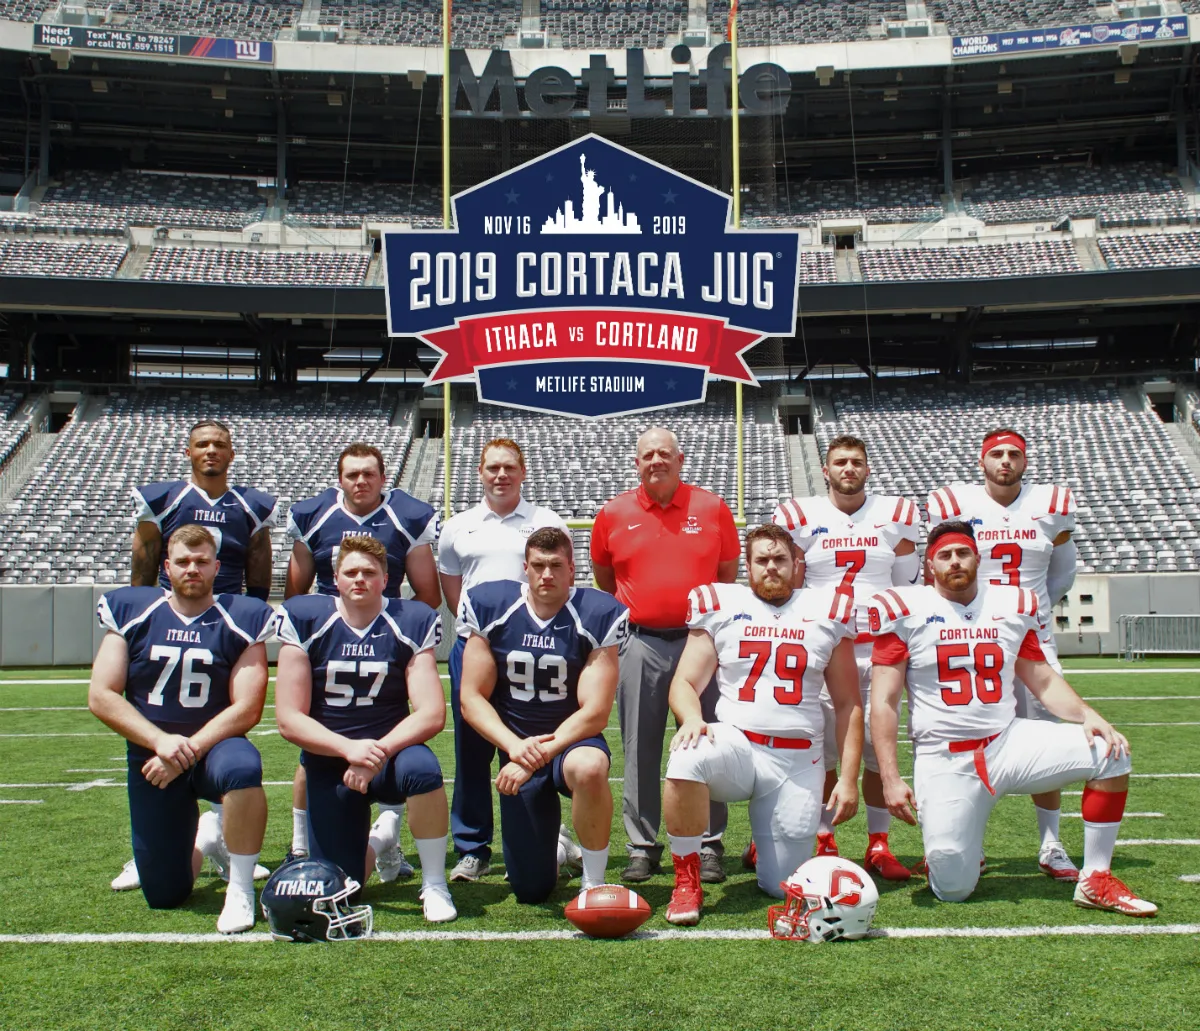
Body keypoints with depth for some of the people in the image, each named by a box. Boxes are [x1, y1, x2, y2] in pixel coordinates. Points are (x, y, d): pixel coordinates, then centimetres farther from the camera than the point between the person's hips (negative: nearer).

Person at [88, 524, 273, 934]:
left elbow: (246, 709, -11)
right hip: (151, 756, 2)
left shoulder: (240, 620, -6)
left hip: (213, 746, -2)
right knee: (164, 896, 3)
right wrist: (160, 740, -18)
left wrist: (188, 751, -20)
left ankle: (241, 889, -20)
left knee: (242, 768, -40)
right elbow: (101, 697, -5)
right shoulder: (132, 613, -1)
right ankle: (204, 837, 37)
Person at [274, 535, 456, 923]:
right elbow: (289, 719, -8)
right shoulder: (305, 619, -6)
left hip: (391, 752, -1)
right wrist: (349, 748, -23)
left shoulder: (411, 622, -7)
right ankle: (378, 837, 32)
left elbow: (431, 713, -13)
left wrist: (378, 753, -27)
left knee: (422, 768, -37)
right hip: (328, 765, 1)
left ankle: (435, 885, -14)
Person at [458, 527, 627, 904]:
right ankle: (551, 843, 41)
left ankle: (594, 884, -18)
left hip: (573, 739, -2)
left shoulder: (595, 616, -13)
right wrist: (515, 746, -22)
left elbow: (594, 713, -16)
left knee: (589, 769, -41)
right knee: (531, 890, 3)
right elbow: (472, 698, -6)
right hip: (516, 748, 2)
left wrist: (539, 756, -25)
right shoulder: (492, 608, -7)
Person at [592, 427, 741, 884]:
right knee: (640, 749, 5)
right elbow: (604, 579, 17)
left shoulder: (712, 508, 2)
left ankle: (709, 846, 13)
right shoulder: (613, 513, 5)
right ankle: (643, 847, 15)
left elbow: (728, 573, 12)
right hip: (640, 643, 1)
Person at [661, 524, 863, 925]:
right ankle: (686, 882, -18)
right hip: (735, 744, -1)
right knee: (687, 759, -36)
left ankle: (767, 844, 36)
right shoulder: (721, 606, 5)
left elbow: (848, 704, 9)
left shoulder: (828, 612, 8)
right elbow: (685, 683, 3)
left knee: (782, 886, -1)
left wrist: (849, 779, 2)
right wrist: (692, 718, -21)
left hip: (799, 762, 1)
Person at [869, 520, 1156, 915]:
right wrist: (890, 778, -14)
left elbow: (1043, 679, 12)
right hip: (944, 760, -3)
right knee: (953, 889, -10)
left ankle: (1096, 881, -4)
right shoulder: (907, 612, -4)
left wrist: (1088, 715, -8)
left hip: (1008, 741, 4)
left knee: (1110, 752, -16)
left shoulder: (1013, 606, 7)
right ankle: (948, 848, 28)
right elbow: (884, 702, -6)